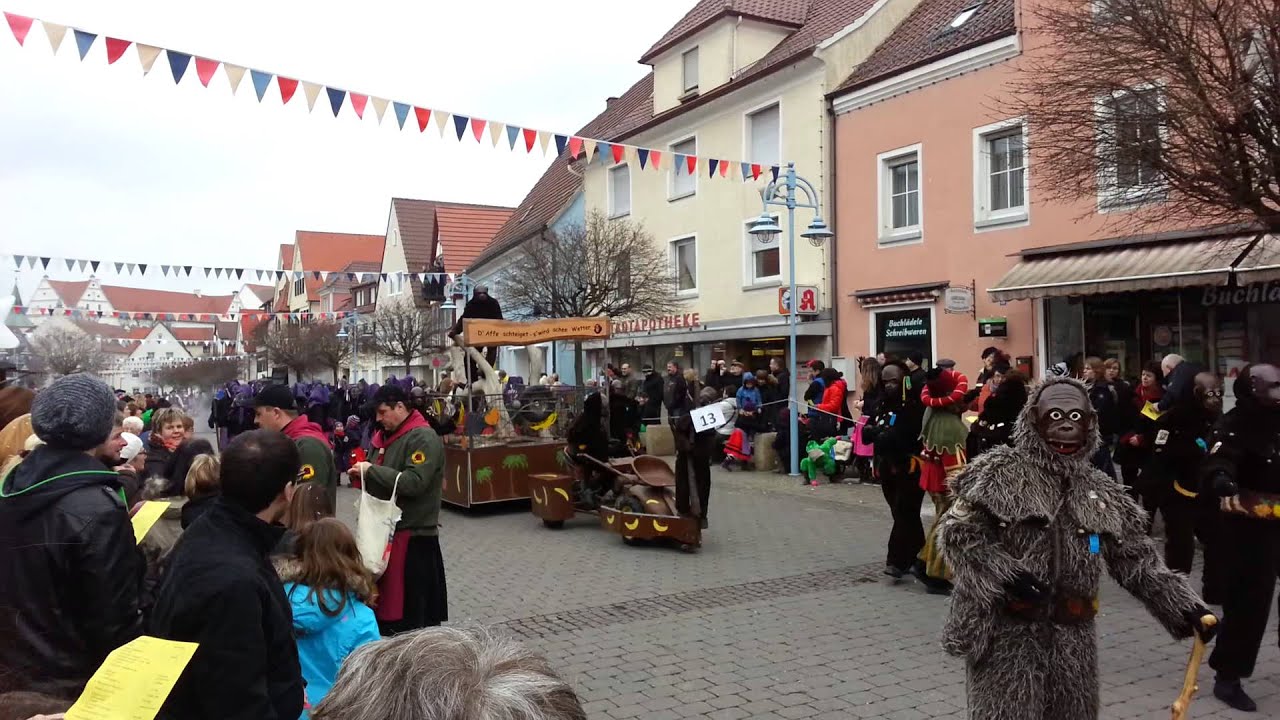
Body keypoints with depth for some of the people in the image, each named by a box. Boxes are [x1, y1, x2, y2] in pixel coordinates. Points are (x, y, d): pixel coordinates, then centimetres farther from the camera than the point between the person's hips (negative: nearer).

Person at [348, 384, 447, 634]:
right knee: (385, 599, 17)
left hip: (413, 534, -9)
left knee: (411, 609, -3)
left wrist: (372, 470, -20)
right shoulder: (386, 435, 13)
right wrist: (363, 474, 3)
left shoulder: (424, 438, -14)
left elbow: (414, 482, -26)